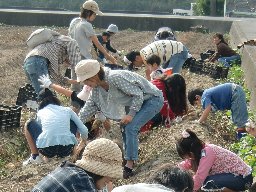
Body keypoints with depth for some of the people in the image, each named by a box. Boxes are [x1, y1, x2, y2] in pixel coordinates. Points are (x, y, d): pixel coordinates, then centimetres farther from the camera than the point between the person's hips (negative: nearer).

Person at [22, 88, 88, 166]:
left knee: (29, 124, 24)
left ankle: (35, 156, 18)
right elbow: (84, 130, 20)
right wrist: (83, 142, 43)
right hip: (67, 150, 1)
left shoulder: (41, 112, 18)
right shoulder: (67, 110, 17)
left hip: (47, 150, -1)